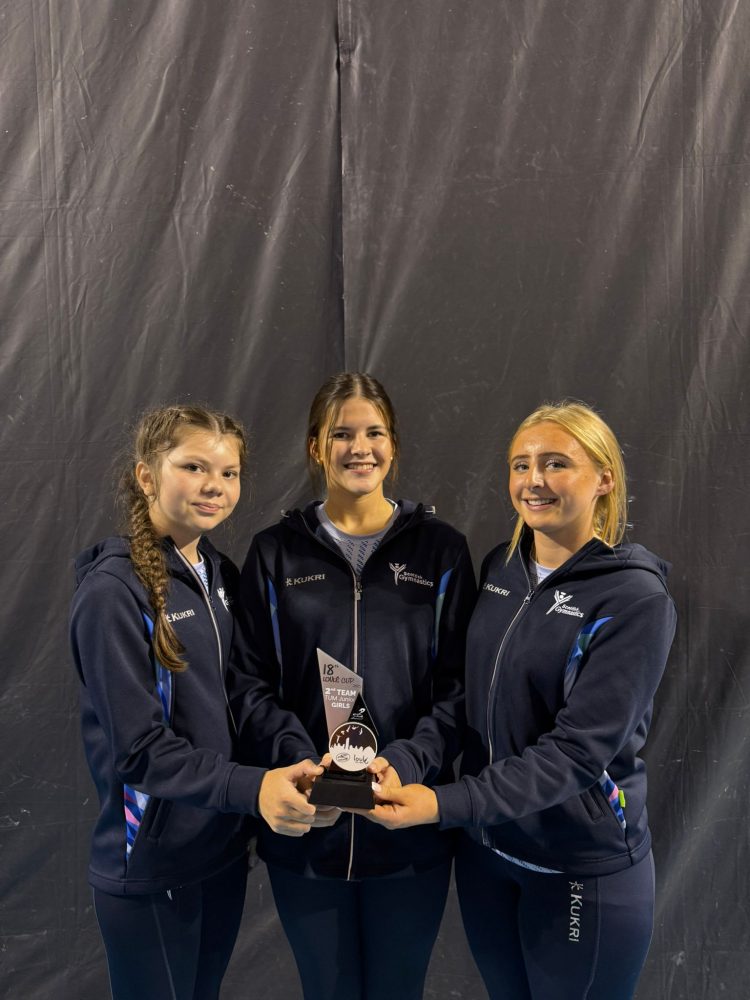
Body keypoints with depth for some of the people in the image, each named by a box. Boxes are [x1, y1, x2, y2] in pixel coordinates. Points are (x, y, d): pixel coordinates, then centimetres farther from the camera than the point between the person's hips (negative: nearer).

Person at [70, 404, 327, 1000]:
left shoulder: (221, 575, 3)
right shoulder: (113, 590, -18)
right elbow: (140, 748, -21)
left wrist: (289, 771, -6)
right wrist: (253, 788, -33)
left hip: (225, 848, 6)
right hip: (151, 867, -6)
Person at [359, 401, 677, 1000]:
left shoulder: (636, 600, -18)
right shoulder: (499, 568, 0)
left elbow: (578, 748, -23)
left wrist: (445, 805, -30)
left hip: (584, 867, -5)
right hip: (485, 849, 5)